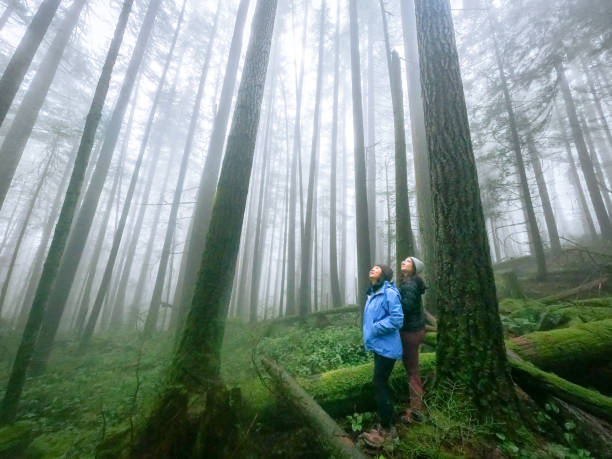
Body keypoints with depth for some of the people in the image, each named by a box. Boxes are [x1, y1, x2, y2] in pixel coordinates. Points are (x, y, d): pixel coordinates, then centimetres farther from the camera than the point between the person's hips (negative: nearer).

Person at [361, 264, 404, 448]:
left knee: (379, 384, -1)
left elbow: (397, 318, -24)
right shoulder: (373, 294, 9)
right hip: (378, 345, 9)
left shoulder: (389, 292, -19)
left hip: (386, 347, -9)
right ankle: (385, 425, 34)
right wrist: (371, 332, 11)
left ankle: (385, 429, 17)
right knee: (381, 384, 18)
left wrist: (376, 328, -19)